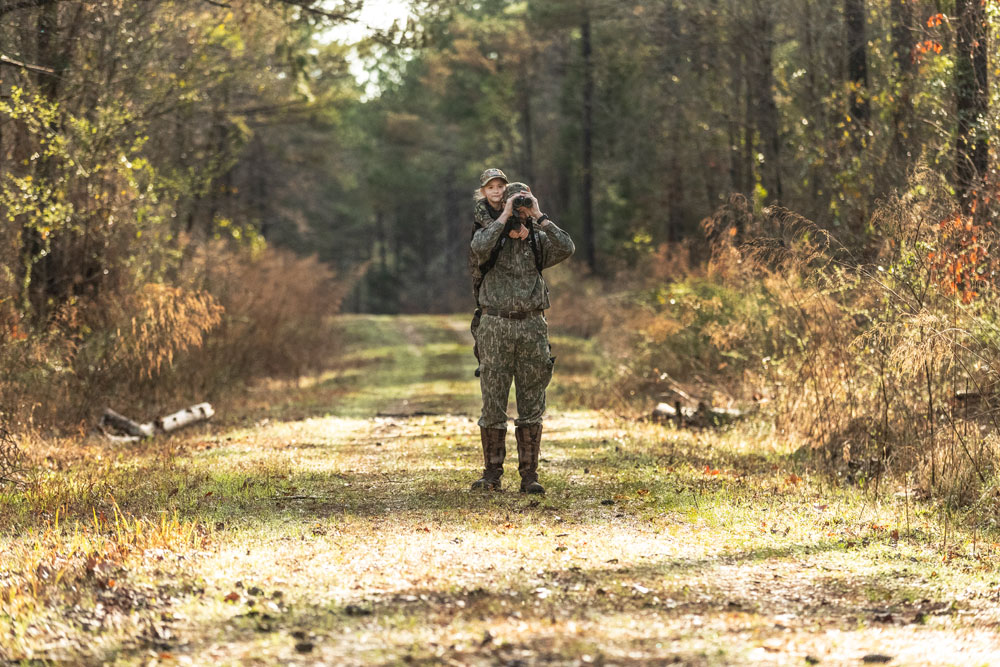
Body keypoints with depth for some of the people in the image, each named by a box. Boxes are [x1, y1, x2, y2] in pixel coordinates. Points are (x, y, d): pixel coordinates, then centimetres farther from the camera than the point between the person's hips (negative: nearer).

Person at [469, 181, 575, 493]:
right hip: (496, 327, -2)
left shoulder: (538, 241, 9)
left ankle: (529, 474, 7)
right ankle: (492, 473, 7)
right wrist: (505, 216, -16)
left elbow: (567, 248, -12)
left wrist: (539, 216, -10)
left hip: (532, 328, 2)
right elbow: (479, 248, -22)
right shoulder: (491, 234, 3)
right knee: (493, 404, -1)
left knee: (531, 405, 2)